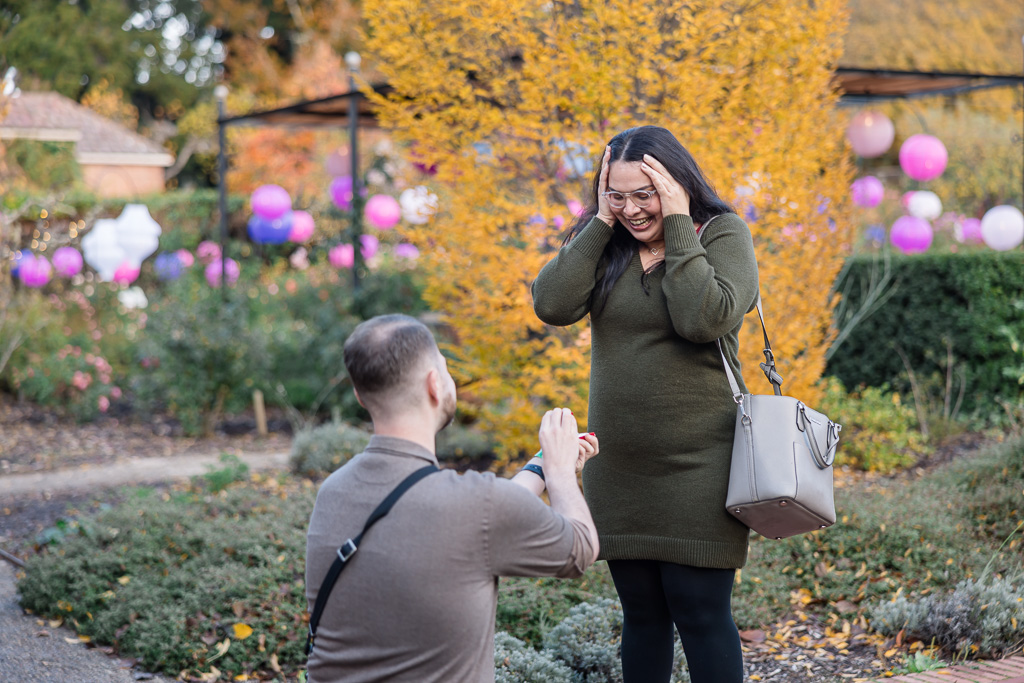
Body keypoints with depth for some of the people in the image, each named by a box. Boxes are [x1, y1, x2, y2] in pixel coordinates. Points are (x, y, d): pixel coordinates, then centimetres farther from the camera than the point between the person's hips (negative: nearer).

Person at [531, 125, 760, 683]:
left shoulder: (722, 235, -5)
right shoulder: (604, 245, 6)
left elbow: (704, 318, -23)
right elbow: (552, 305, -10)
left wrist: (677, 227, -17)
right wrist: (601, 221, -9)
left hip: (696, 466, -4)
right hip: (618, 466, 5)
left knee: (700, 611, -2)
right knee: (641, 611, 13)